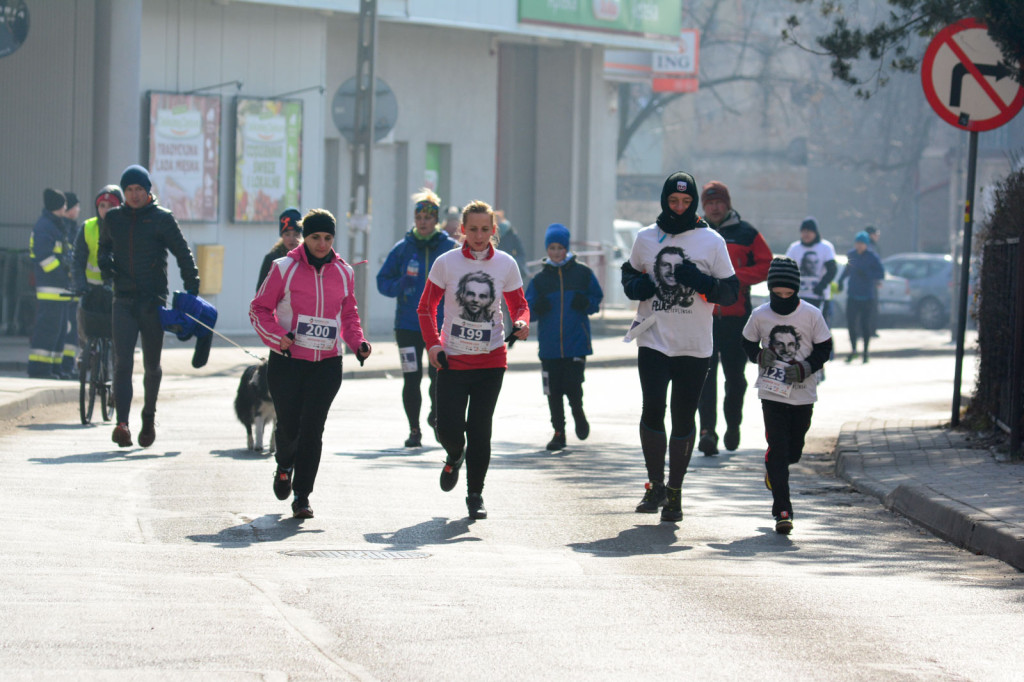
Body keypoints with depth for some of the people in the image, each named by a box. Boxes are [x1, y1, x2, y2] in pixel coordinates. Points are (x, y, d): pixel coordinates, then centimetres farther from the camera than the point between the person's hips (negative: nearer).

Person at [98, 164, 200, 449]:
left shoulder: (162, 218, 0)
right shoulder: (113, 218, 9)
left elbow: (183, 254, 3)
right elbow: (104, 245, 26)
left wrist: (192, 289, -4)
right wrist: (104, 261, 3)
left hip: (153, 300, -1)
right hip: (124, 300, 1)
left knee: (152, 365, 8)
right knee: (122, 361, -12)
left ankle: (149, 417, 29)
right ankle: (122, 423, -20)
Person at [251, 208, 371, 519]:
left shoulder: (344, 273, 8)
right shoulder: (284, 268, -3)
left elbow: (348, 314, 20)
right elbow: (259, 309, 1)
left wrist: (357, 343, 3)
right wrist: (277, 336, -15)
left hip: (327, 364, 2)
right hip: (287, 362, -2)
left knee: (312, 429, -6)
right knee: (289, 426, -1)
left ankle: (302, 496, 2)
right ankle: (284, 465, 34)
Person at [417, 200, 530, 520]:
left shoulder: (505, 264, 0)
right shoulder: (446, 263, -3)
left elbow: (519, 305, 10)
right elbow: (426, 307, 6)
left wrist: (521, 323, -13)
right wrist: (432, 344, -8)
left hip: (491, 360, 0)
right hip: (452, 358, 0)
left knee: (479, 429, -2)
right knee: (449, 428, -4)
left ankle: (475, 494, 11)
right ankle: (454, 457, 32)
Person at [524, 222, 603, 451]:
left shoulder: (582, 273, 3)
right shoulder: (539, 279, 9)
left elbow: (597, 301, 11)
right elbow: (526, 311, 10)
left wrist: (586, 303, -11)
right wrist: (536, 309, -13)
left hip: (576, 344, -2)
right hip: (549, 346, 2)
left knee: (573, 387, -9)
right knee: (553, 391, 4)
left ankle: (578, 413, 23)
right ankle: (559, 431, 17)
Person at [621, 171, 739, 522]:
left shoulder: (712, 241, 2)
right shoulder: (645, 238, 8)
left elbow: (731, 292, 3)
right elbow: (629, 272, 23)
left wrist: (702, 281, -17)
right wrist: (635, 286, -1)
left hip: (695, 346, -1)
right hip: (653, 340, 1)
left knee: (684, 418, 3)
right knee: (653, 409, -12)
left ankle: (675, 491, 14)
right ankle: (655, 485, 3)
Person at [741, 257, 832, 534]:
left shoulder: (811, 315, -7)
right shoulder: (760, 316, -4)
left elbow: (824, 348, 0)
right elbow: (748, 343, 11)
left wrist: (805, 369, -17)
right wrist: (759, 356, -11)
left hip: (803, 394, 1)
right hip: (772, 393, -1)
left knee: (794, 450, 10)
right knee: (778, 447, -9)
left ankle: (773, 471, 46)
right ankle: (782, 510, -10)